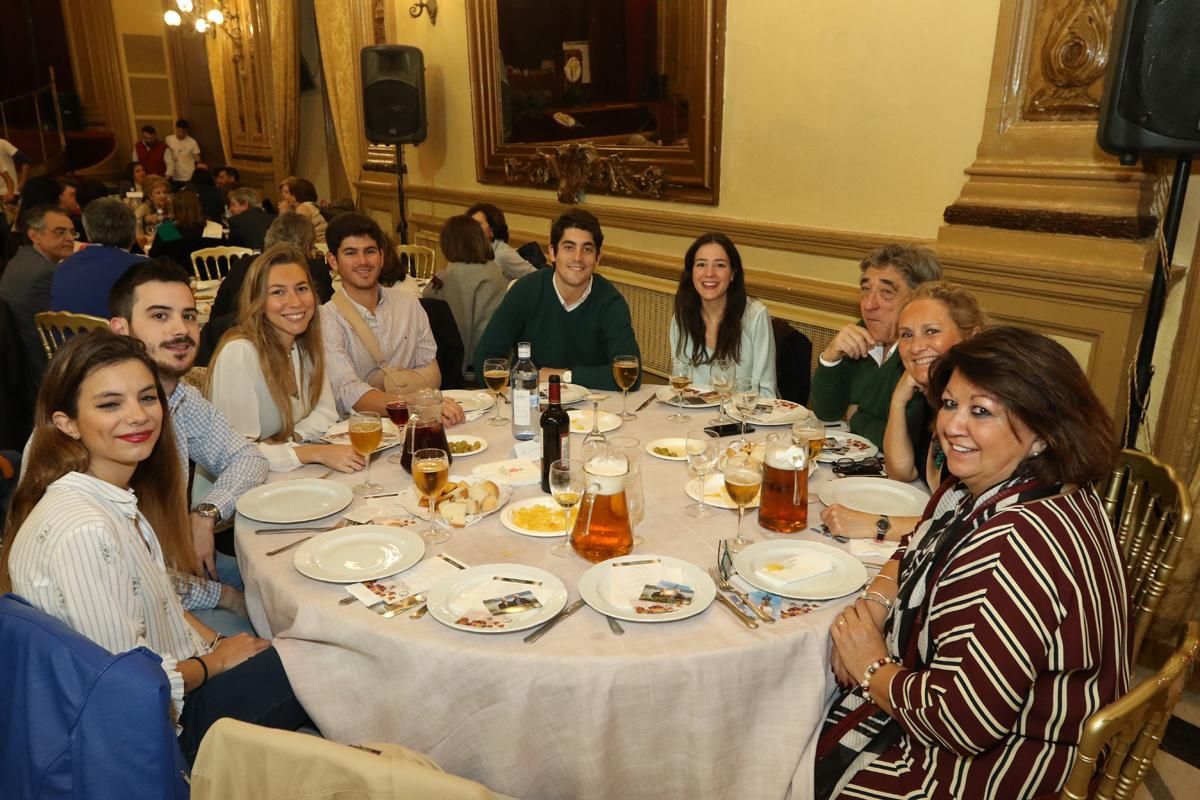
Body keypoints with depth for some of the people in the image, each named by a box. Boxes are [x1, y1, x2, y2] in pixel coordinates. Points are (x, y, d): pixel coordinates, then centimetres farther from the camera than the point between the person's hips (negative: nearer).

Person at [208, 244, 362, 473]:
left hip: (291, 478, 8)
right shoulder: (238, 353, -21)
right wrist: (317, 452, -27)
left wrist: (289, 438, -12)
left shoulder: (306, 344, 1)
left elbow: (325, 411, 6)